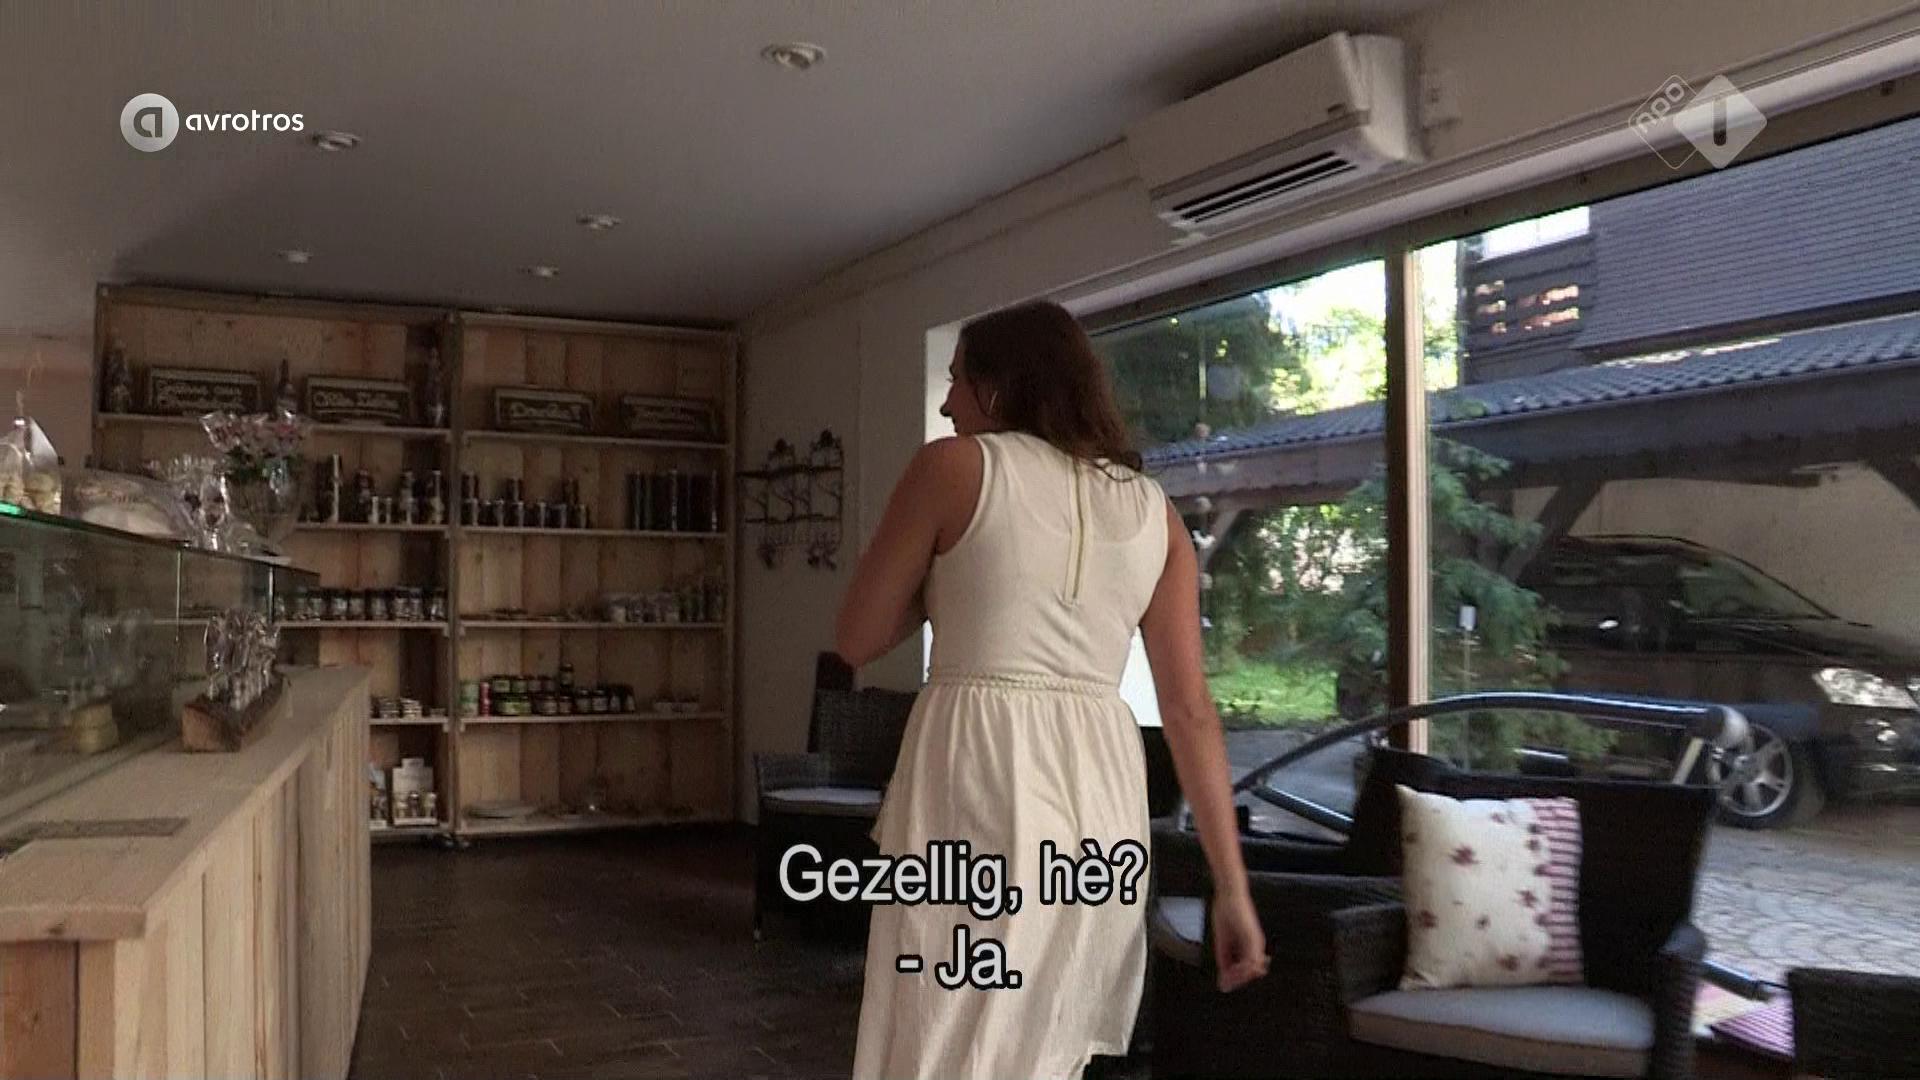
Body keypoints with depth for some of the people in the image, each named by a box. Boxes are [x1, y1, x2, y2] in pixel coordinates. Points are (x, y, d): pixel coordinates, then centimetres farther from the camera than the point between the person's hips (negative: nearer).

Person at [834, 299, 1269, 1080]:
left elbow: (856, 641, 5)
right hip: (1099, 788, 5)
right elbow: (1189, 710, 7)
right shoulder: (1154, 513, 12)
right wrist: (1232, 887, 8)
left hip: (977, 767, -5)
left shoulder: (954, 467, 1)